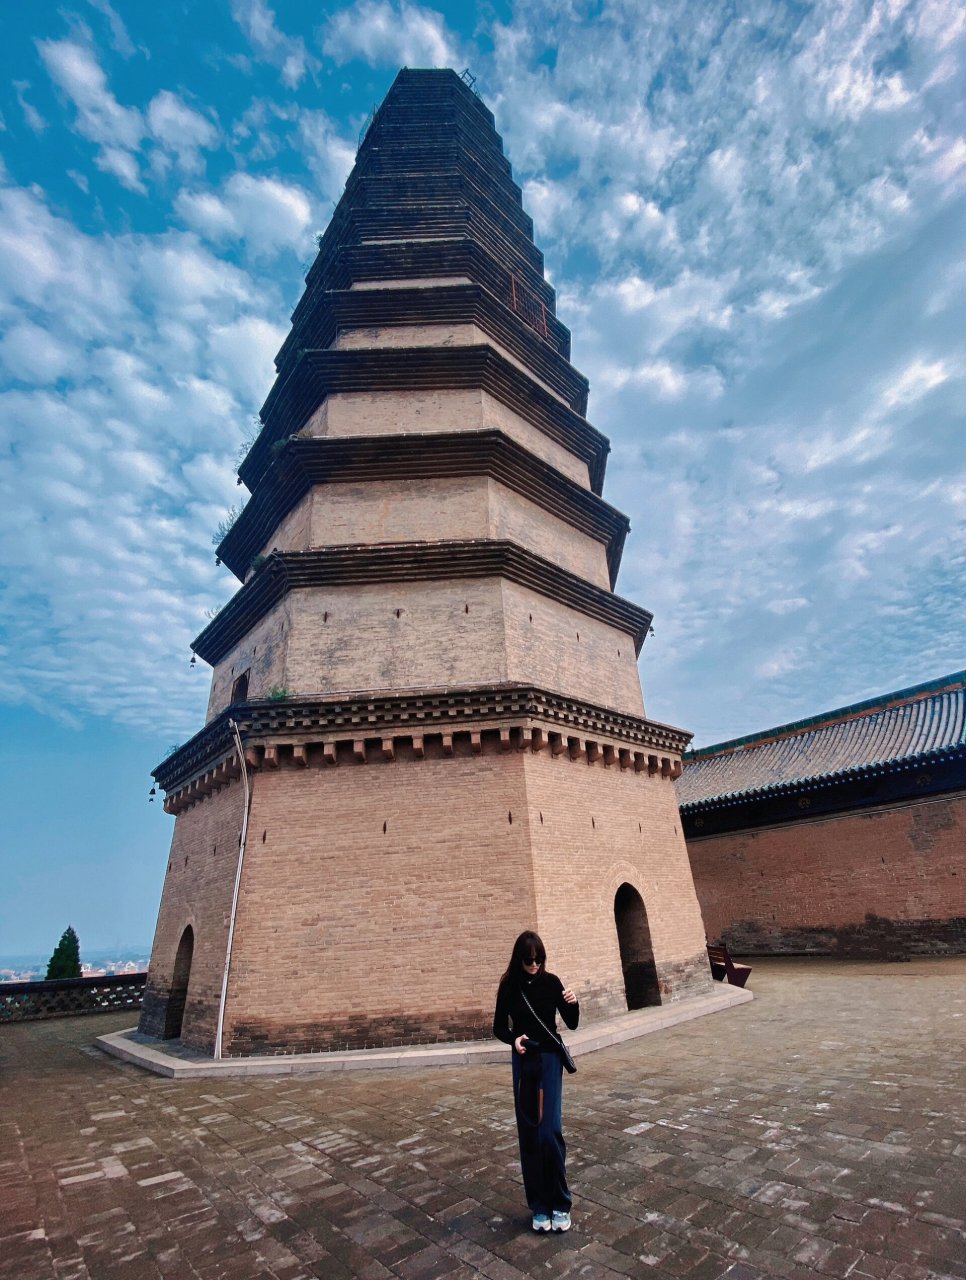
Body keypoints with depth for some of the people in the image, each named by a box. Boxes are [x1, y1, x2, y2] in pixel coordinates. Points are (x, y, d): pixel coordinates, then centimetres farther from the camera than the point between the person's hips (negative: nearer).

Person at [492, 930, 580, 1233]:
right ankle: (539, 1206, 22)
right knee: (528, 1134, 7)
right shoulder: (509, 986, -7)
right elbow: (498, 1027, 2)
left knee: (550, 1132, -7)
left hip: (549, 1060, -1)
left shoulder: (551, 982, -9)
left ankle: (560, 1204, 12)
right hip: (523, 1062, 1)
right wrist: (513, 1038, -18)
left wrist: (573, 1003, -24)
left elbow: (572, 1024, -3)